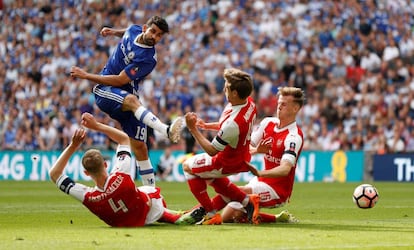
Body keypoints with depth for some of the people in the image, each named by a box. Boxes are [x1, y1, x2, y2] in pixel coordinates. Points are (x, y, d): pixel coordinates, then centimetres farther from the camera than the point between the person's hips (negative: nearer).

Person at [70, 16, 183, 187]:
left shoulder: (148, 59, -19)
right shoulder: (134, 30, -1)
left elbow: (120, 80, -21)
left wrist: (86, 75, -17)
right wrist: (114, 32, 14)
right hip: (104, 91, 1)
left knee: (139, 146, -9)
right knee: (131, 100, -34)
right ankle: (167, 131, -56)